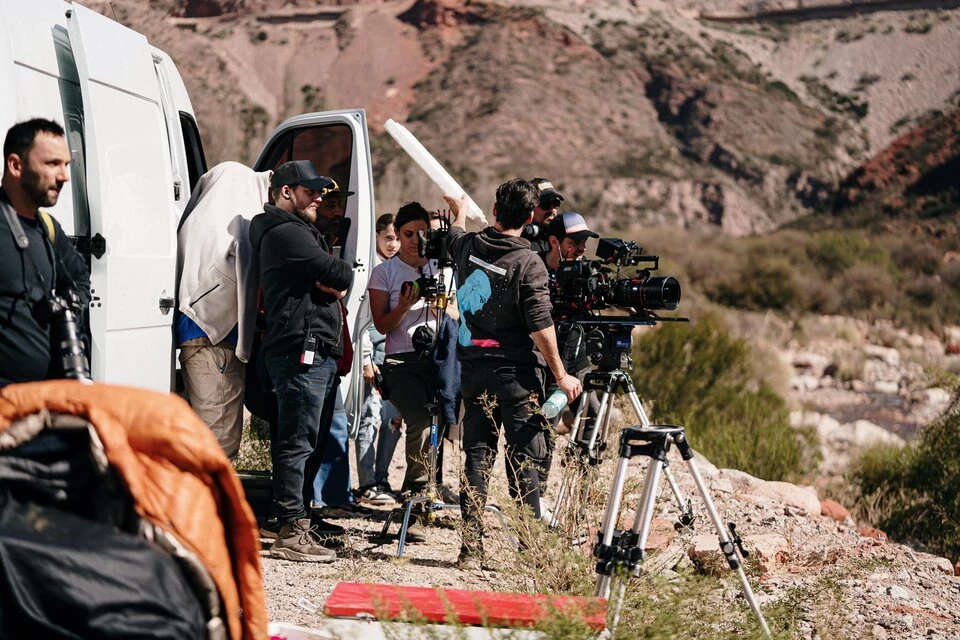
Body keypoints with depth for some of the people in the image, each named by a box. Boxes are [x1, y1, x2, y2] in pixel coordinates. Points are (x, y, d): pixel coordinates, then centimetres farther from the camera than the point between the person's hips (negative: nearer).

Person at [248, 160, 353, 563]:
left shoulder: (298, 232, 26)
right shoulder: (286, 233, -10)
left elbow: (337, 283, 20)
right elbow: (341, 275, -17)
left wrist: (332, 283, -1)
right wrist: (339, 277, 4)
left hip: (318, 353, 11)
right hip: (302, 350, -11)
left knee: (313, 442, 16)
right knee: (297, 442, -11)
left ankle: (302, 517, 24)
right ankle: (291, 533, -11)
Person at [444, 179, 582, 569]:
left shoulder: (468, 246, 2)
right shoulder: (528, 263, -12)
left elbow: (455, 235, 29)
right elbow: (540, 327, -15)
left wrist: (459, 212, 50)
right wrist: (561, 375, -7)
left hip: (474, 368, 5)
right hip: (517, 373, -4)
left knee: (477, 457, 7)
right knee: (524, 461, 1)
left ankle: (471, 548, 6)